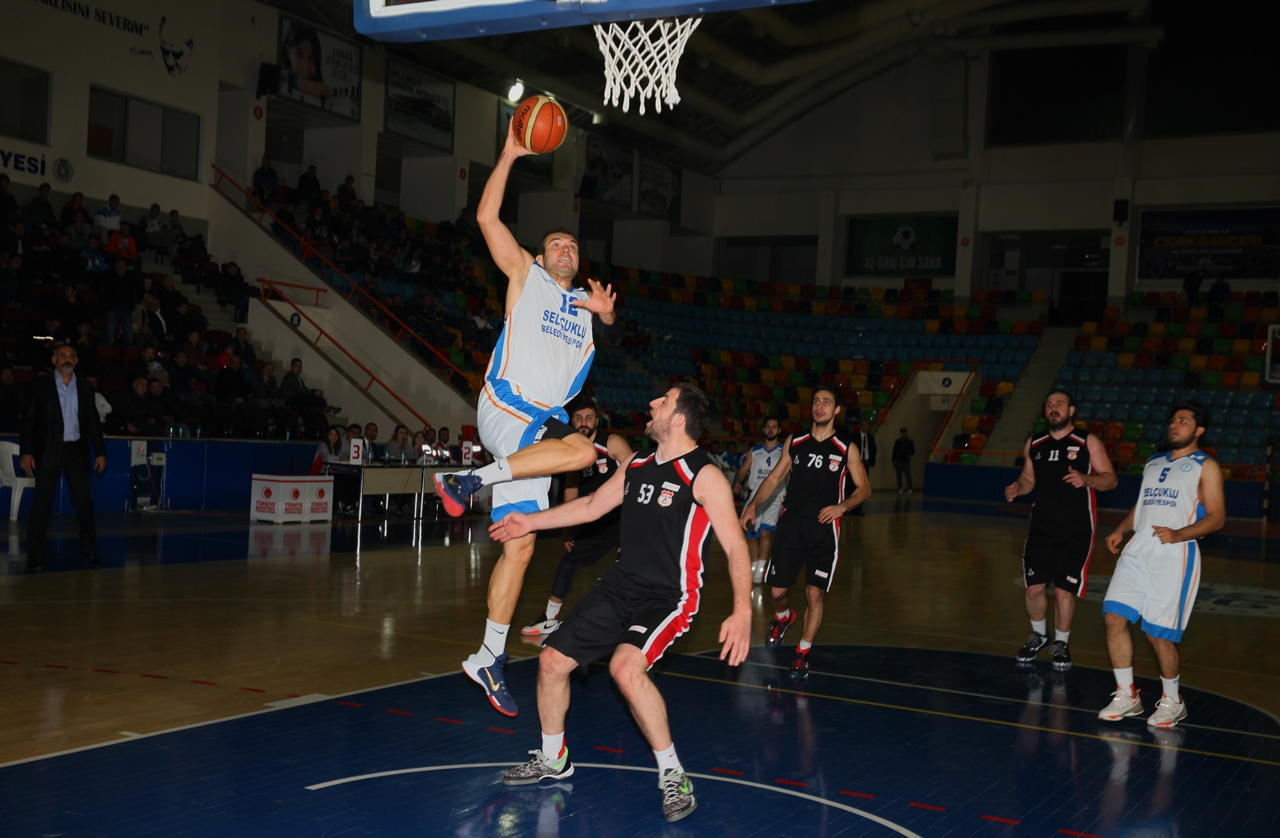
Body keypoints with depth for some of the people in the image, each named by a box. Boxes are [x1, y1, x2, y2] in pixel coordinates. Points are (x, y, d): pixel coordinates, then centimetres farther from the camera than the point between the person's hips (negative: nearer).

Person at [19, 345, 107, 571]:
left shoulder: (85, 388, 10)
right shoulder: (41, 385, 2)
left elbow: (93, 422, 11)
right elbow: (29, 420, -2)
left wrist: (100, 452, 6)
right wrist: (26, 452, -10)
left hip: (76, 451, 3)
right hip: (48, 451, -3)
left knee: (83, 500, 3)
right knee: (42, 502, -2)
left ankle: (88, 548, 14)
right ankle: (34, 554, 3)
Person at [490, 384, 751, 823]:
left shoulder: (704, 476, -15)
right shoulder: (636, 466, 8)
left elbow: (735, 545, -19)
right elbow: (592, 506, 21)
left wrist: (742, 611, -30)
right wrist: (532, 521, 19)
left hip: (669, 596, -8)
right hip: (620, 586, 8)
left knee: (626, 667, -33)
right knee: (553, 659, 9)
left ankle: (673, 775, -15)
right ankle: (552, 759, 32)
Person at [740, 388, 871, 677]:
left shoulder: (846, 450, 1)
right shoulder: (794, 443, 7)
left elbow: (864, 488, 6)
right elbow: (774, 478, 11)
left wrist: (841, 507, -12)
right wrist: (753, 504, -4)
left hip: (824, 528, -2)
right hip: (791, 523, 2)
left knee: (815, 594, -5)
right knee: (777, 591, 0)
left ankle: (802, 654, 12)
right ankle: (783, 618, 36)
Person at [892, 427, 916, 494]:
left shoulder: (909, 442, 4)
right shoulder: (897, 442, 8)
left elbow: (913, 451, 7)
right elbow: (894, 452, 9)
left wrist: (910, 454, -15)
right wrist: (894, 461, 5)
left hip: (906, 461, -2)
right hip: (898, 461, 2)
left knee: (908, 475, -7)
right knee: (899, 475, 2)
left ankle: (910, 489, -2)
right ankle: (900, 489, 8)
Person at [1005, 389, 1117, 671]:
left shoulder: (1089, 443, -3)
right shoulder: (1034, 445, 8)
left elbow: (1110, 479, -3)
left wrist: (1086, 479, -23)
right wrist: (1017, 488, -4)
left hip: (1076, 531, -3)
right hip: (1041, 528, 3)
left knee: (1064, 590, 0)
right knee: (1033, 587, 0)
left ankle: (1061, 644, 20)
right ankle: (1038, 635, 26)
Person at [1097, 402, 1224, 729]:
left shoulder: (1205, 467, 2)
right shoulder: (1153, 463, 21)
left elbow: (1217, 517, -6)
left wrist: (1178, 534, -21)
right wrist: (1121, 530, 9)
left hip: (1175, 554, -6)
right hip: (1138, 549, 6)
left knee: (1159, 633, -5)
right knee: (1114, 617, -5)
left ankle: (1172, 702, 16)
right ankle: (1127, 696, 8)